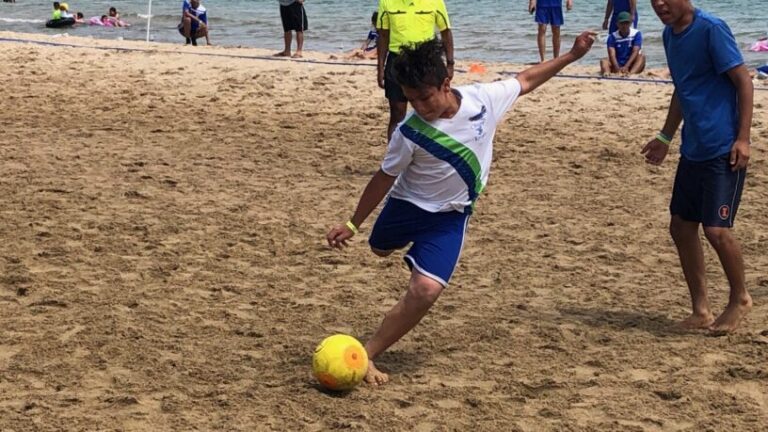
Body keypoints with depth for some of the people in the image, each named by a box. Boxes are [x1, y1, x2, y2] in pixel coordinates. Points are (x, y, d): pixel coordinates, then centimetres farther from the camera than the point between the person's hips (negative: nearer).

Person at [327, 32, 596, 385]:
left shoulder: (484, 99, -21)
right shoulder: (410, 133, -25)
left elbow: (525, 80, -2)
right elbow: (385, 178, -11)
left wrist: (572, 55, 0)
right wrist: (353, 224, -5)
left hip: (450, 217, 0)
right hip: (408, 204, 0)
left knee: (426, 290, -19)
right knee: (380, 249, 30)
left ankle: (367, 355, -7)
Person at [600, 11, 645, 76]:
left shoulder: (636, 34, -2)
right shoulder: (612, 36, -1)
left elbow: (635, 52, -15)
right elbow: (612, 54, -14)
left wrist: (626, 67, -31)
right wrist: (617, 68, -34)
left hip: (631, 66, 0)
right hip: (617, 64, 0)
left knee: (642, 56, -27)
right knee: (604, 61, -25)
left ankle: (631, 74, -55)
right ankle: (607, 73, -59)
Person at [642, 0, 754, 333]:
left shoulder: (711, 29, -14)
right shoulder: (670, 35, 10)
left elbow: (743, 81, -13)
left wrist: (742, 138, -18)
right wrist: (665, 137, 24)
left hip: (723, 150, -8)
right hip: (693, 151, 8)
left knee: (716, 229, -10)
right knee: (681, 227, 8)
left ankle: (740, 299, 15)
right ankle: (701, 311, 19)